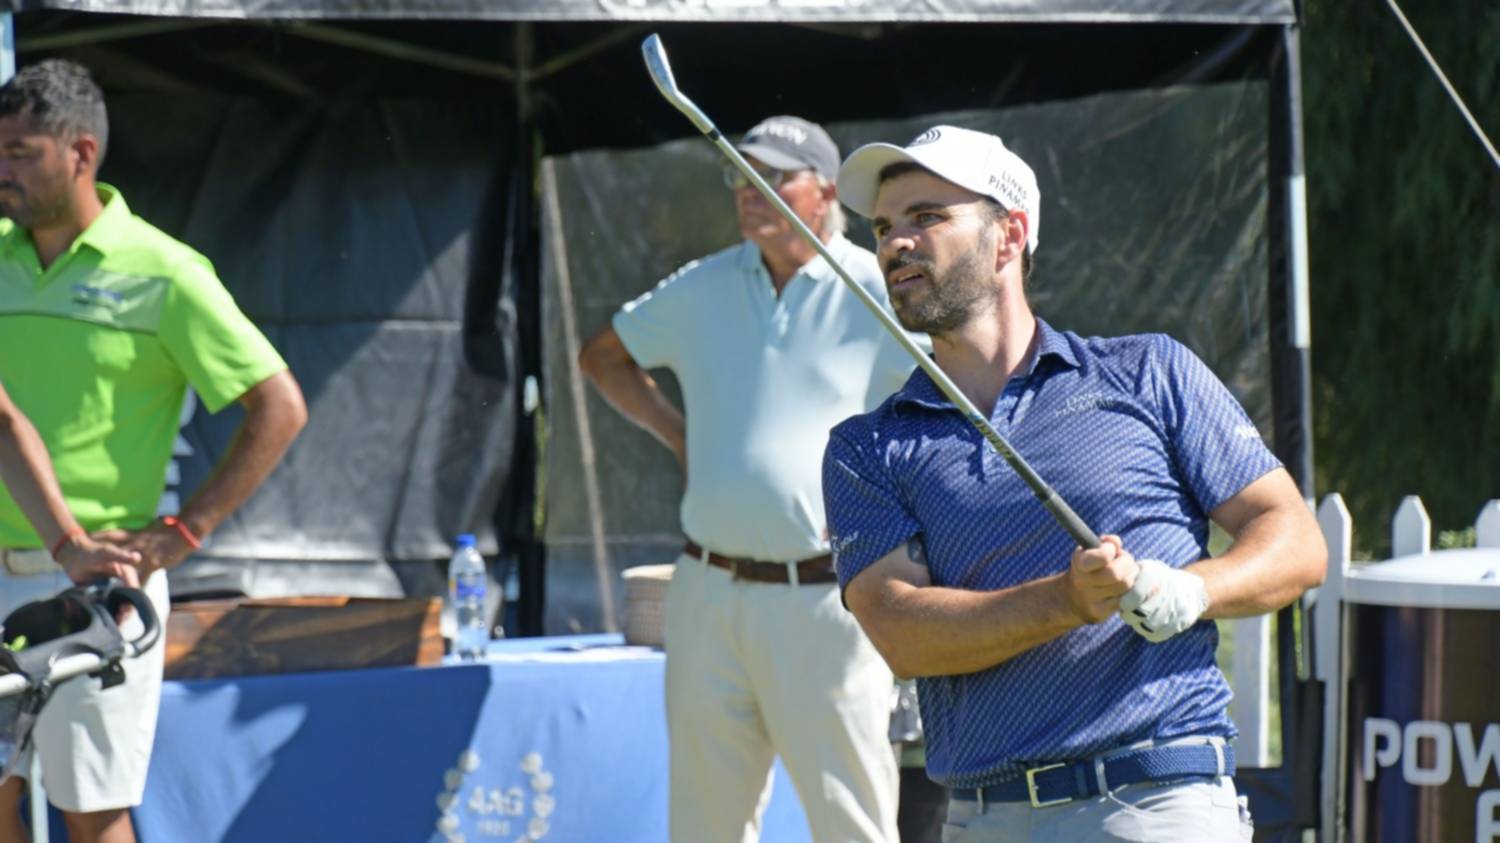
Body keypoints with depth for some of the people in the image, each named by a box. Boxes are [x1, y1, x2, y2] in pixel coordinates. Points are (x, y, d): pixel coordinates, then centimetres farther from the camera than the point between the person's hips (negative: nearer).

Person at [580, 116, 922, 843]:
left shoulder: (877, 293, -3)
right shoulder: (702, 289, 12)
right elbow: (603, 355, 27)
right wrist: (672, 431, 14)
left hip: (824, 598, -5)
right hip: (708, 593, 5)